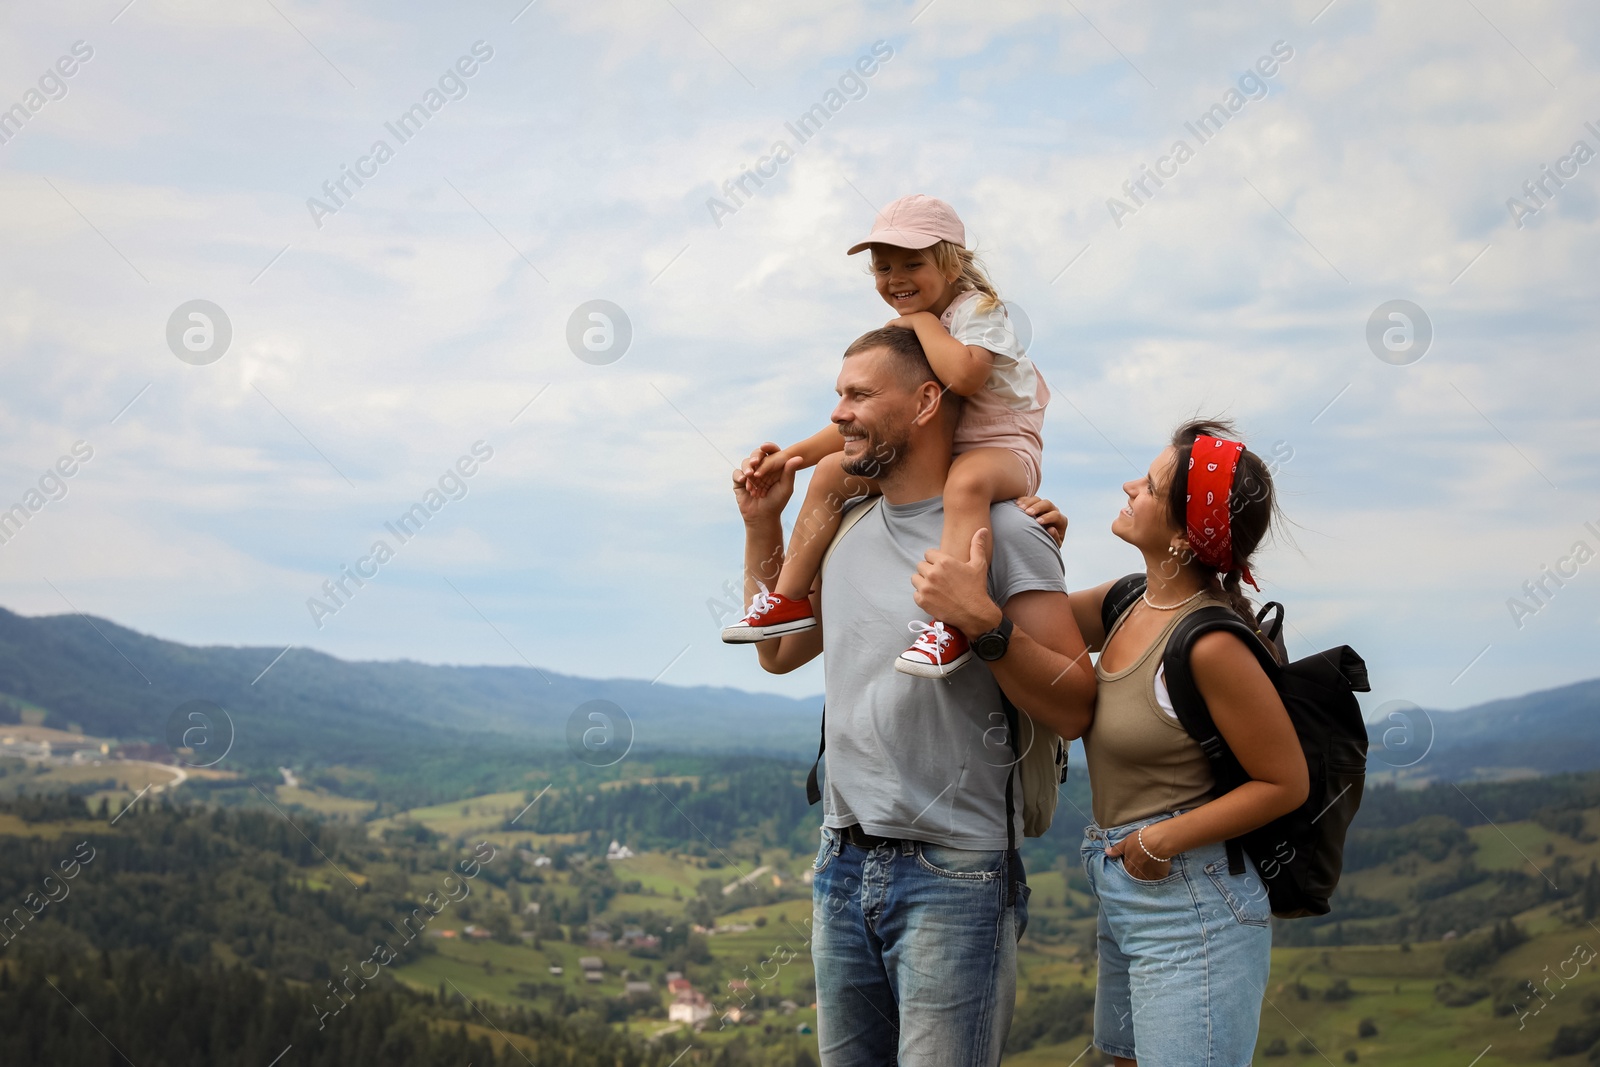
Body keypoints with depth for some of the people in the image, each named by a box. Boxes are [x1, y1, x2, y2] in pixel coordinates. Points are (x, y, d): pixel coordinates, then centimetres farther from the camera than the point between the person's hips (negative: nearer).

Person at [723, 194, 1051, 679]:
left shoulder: (978, 310, -15)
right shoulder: (897, 332, 8)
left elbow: (963, 375, -38)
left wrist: (923, 320, -22)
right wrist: (790, 454, 4)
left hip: (1002, 448, -9)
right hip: (929, 453, 9)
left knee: (967, 481, -43)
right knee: (831, 471, 4)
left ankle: (950, 625, -49)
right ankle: (790, 599, 10)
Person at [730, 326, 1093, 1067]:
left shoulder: (1003, 533, -9)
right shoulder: (848, 533, 12)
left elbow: (1073, 711, -12)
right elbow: (778, 651, 27)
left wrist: (987, 624, -25)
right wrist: (762, 524, 19)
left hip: (954, 874, -7)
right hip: (842, 867, 7)